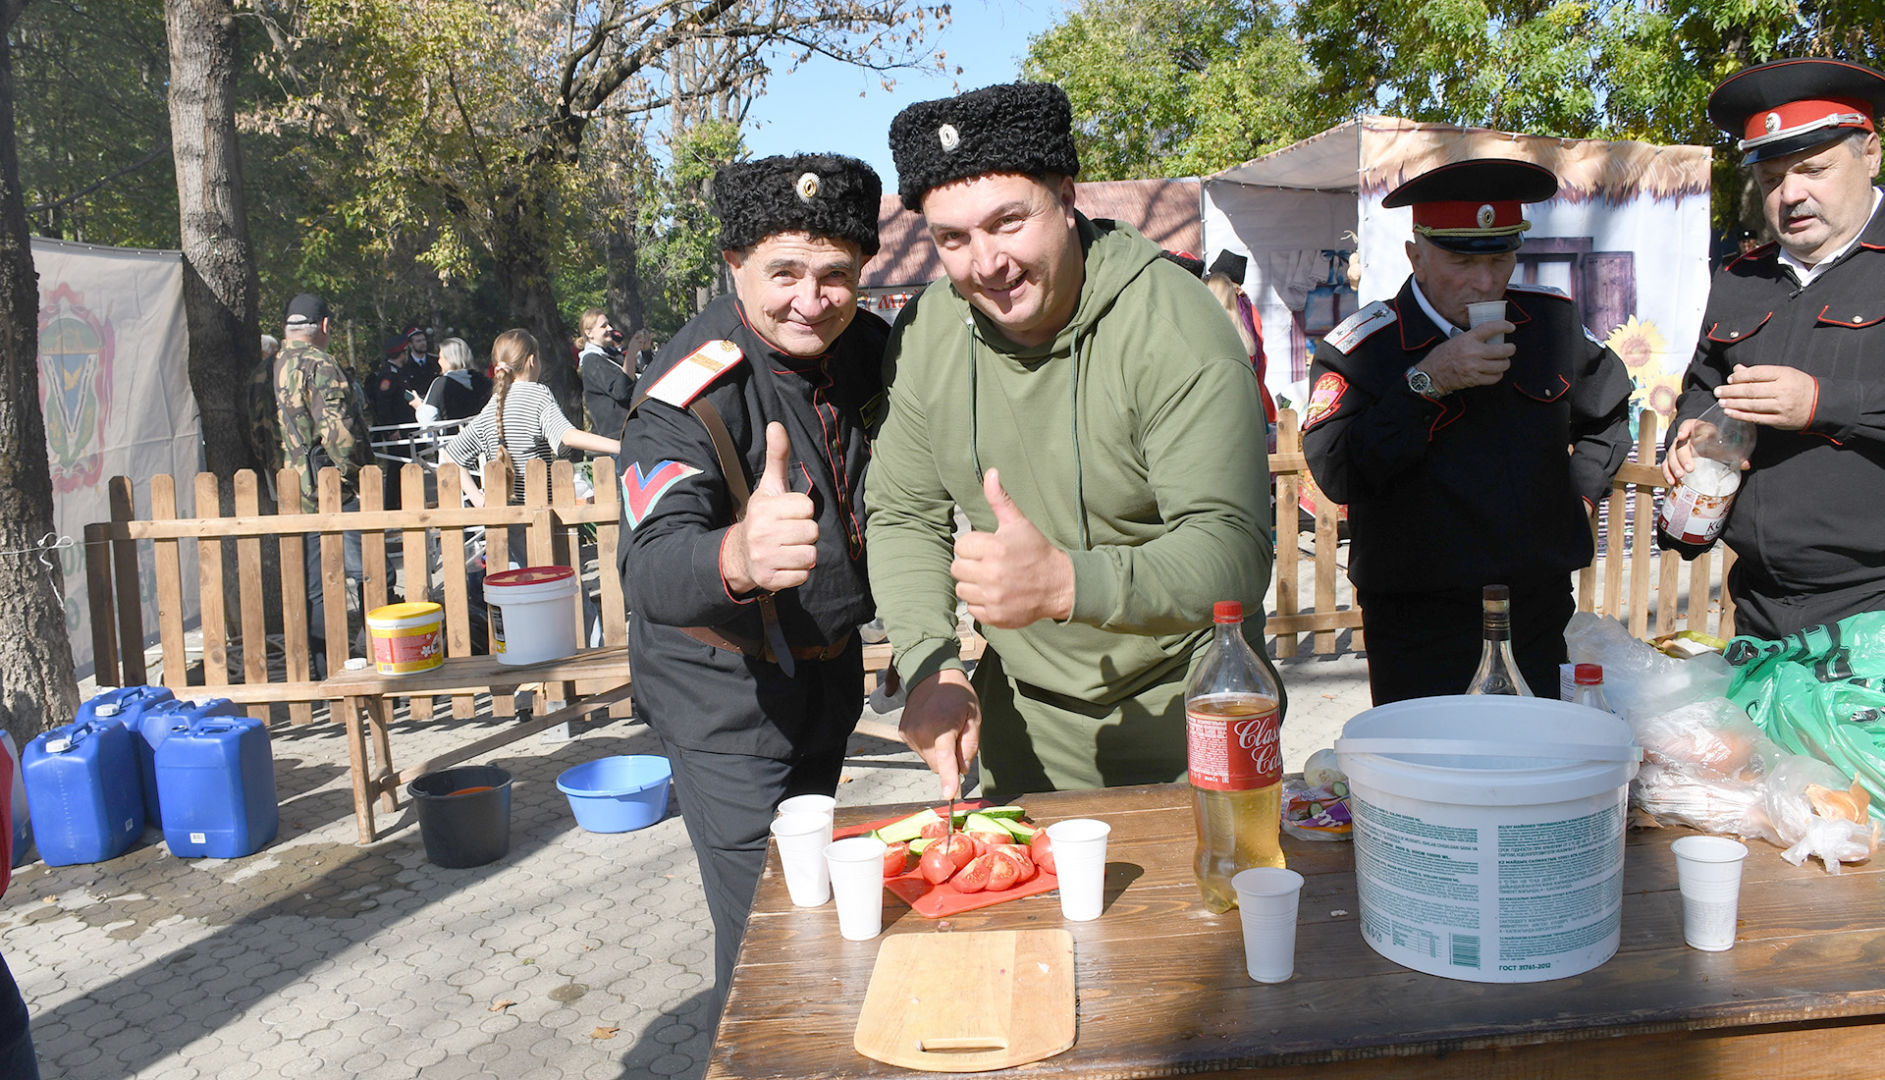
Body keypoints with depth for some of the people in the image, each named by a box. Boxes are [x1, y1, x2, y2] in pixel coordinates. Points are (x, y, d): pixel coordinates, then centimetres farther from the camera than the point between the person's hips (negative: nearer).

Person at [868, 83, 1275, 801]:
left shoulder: (1174, 328, -23)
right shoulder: (925, 333, -7)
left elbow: (1234, 552, -29)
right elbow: (903, 518, 0)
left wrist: (1066, 583, -45)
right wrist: (931, 665, -16)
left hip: (1181, 702, -4)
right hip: (1023, 706, 4)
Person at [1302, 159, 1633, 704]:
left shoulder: (1553, 321, 7)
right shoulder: (1361, 348, -11)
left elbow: (1608, 412, 27)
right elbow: (1336, 474, -24)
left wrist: (1579, 493, 14)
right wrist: (1427, 381, -24)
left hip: (1542, 617, 5)